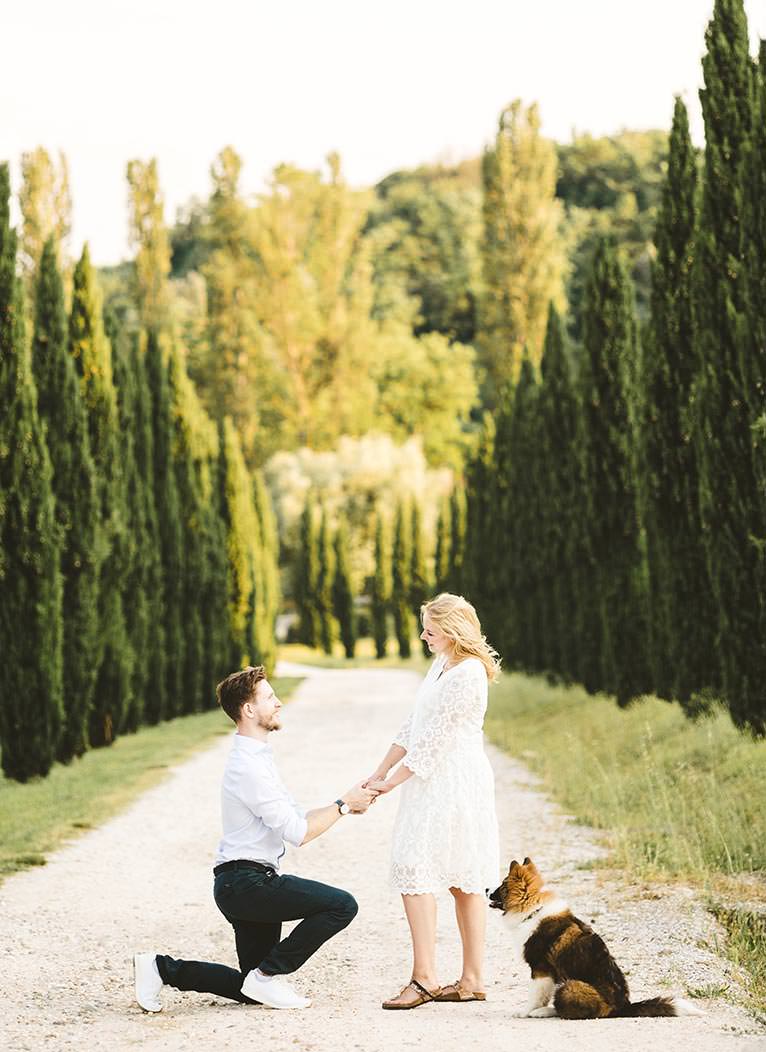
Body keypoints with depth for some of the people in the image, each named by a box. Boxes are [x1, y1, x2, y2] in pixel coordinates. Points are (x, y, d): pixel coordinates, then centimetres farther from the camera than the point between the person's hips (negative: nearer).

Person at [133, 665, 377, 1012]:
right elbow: (298, 832, -18)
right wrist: (343, 805, -8)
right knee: (342, 905, -18)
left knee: (253, 992, 12)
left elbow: (295, 817, 20)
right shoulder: (248, 765, -16)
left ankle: (163, 968, 11)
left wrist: (344, 804, 10)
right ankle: (268, 974, -10)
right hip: (248, 882, -10)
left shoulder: (257, 758, 17)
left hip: (243, 885, 10)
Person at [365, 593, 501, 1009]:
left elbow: (434, 740, -17)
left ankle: (424, 978, -12)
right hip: (433, 784, 10)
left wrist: (391, 782, -11)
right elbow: (413, 727, 17)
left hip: (453, 785, -10)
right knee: (463, 880, 9)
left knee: (413, 870, -12)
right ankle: (471, 980, 12)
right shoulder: (441, 665, 14)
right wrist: (377, 773, 13)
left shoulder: (468, 674, -17)